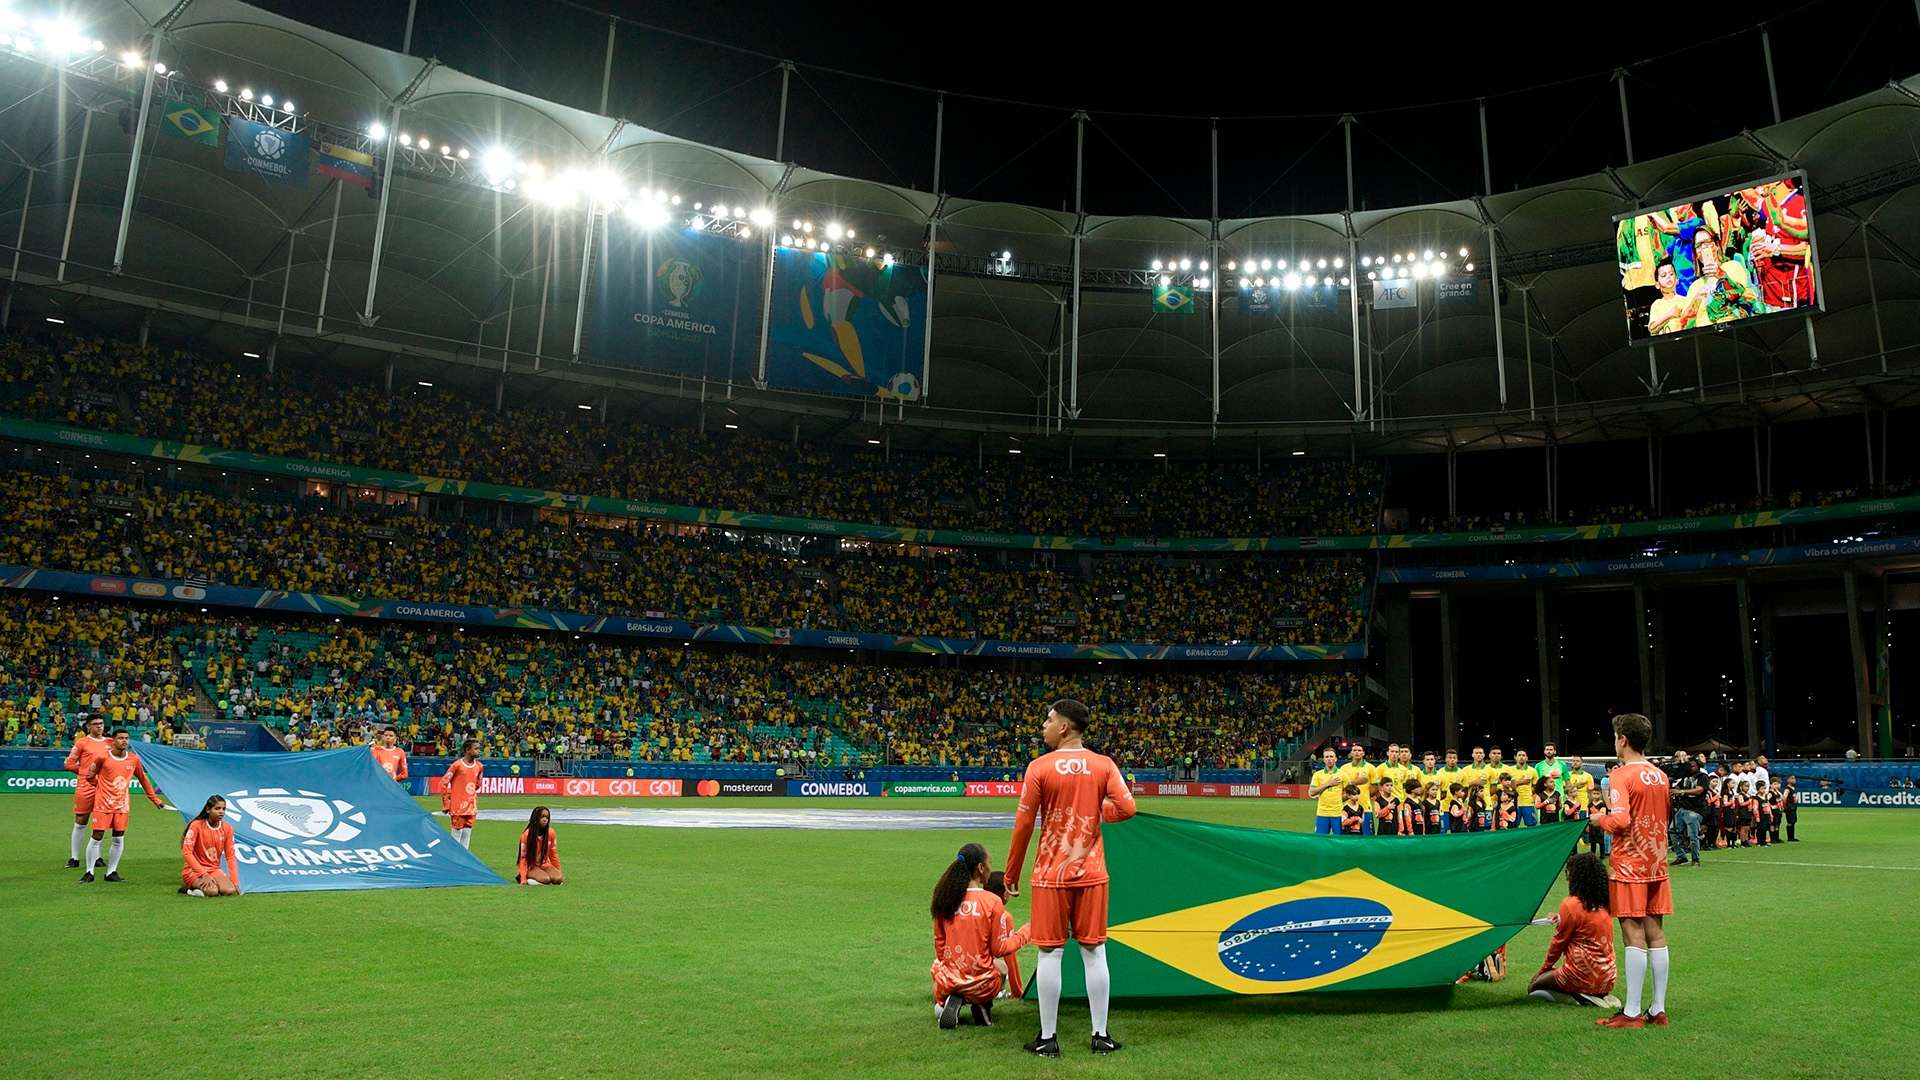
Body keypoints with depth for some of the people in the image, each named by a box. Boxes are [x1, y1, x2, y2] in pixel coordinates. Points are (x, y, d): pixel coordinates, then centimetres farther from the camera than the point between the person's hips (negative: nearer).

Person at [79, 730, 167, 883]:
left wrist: (155, 800, 14)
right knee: (97, 837, -2)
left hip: (122, 805, 3)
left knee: (119, 839, 4)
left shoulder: (133, 759, 4)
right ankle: (89, 873, 10)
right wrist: (102, 787, 8)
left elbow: (143, 779, 13)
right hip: (103, 803, -3)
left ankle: (111, 872, 14)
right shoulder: (103, 757, -7)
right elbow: (90, 775, 6)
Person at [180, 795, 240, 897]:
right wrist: (204, 874, -24)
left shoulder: (227, 828, 0)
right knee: (213, 891, -32)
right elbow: (186, 852, -17)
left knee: (230, 891, -24)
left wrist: (235, 881, -8)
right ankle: (190, 888, -1)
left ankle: (200, 889, 3)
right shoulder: (196, 825, -12)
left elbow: (231, 856, 2)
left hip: (214, 870, 5)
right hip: (194, 870, -5)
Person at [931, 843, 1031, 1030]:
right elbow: (1000, 949, -7)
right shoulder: (992, 902, -15)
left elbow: (939, 943, 6)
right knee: (1001, 969, 33)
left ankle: (948, 1003, 2)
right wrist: (1027, 931, 5)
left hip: (947, 979, 1)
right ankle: (982, 1006, 6)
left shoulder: (945, 899, -4)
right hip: (981, 984, -1)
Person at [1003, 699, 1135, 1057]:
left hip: (1051, 874, -2)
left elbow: (1023, 825, -6)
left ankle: (1047, 1038, 10)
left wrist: (1011, 875, 3)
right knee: (1094, 953, 9)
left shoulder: (1040, 767, -7)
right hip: (1091, 873, 2)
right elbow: (1126, 808, -9)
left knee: (1050, 953, 4)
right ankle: (1101, 1035, 15)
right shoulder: (1104, 765, 0)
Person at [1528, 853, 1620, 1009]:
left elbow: (1558, 942, -5)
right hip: (1608, 980, 7)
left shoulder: (1571, 904, -15)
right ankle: (1599, 997, 5)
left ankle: (1578, 998, -10)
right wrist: (1563, 918, 31)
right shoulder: (1605, 904, 4)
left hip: (1583, 977, -7)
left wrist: (1543, 970, 7)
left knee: (1533, 988, 9)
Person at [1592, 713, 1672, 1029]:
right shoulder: (1660, 776, 10)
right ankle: (1658, 1009, 14)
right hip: (1657, 864, 7)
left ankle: (1632, 1013, -2)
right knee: (1656, 934, 9)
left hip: (1629, 865, -7)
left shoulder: (1622, 775, -13)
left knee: (1634, 935, -5)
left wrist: (1599, 819, -4)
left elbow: (1620, 820, -23)